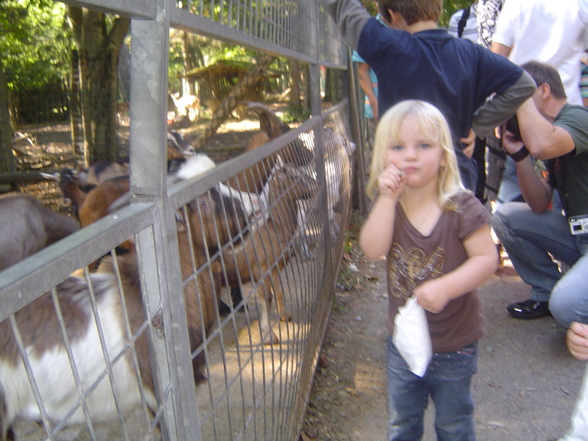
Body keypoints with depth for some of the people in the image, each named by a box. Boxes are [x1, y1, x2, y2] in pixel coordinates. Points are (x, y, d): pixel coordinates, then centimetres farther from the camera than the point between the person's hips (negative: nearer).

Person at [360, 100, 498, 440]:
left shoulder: (462, 208, -19)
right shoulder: (388, 205, -7)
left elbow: (487, 258, -20)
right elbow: (373, 249, -22)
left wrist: (445, 287, -33)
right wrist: (388, 198, -29)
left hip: (454, 345, -3)